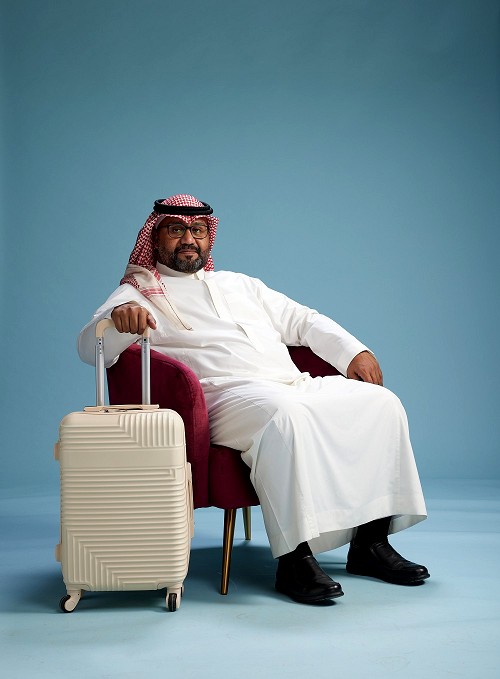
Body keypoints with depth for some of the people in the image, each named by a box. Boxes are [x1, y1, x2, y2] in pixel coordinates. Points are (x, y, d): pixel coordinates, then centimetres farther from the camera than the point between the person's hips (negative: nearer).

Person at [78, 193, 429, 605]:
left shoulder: (239, 283, 30)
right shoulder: (139, 294, 12)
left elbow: (303, 320, 29)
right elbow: (91, 348, -5)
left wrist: (354, 351, 13)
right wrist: (118, 317, -29)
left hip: (297, 385, 7)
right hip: (229, 396, -6)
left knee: (380, 402, -12)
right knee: (288, 416, -37)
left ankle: (370, 543, -8)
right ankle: (294, 559, -32)